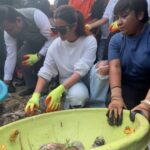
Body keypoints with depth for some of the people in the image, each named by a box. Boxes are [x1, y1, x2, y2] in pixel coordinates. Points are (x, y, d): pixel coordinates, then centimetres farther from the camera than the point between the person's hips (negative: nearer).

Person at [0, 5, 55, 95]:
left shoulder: (36, 16, -39)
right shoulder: (9, 32, -22)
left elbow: (53, 39, -32)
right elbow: (11, 55, -18)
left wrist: (38, 56, -36)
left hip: (50, 42, -4)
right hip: (33, 44, 4)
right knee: (21, 56, -22)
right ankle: (32, 86, -7)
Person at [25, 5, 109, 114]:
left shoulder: (89, 41, -18)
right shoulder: (56, 45, -9)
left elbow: (81, 71, -25)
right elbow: (45, 72, -5)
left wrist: (59, 90, -34)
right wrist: (36, 95, -18)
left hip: (86, 79, 0)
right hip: (68, 82, 0)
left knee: (102, 67, -33)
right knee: (77, 95, -37)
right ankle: (69, 104, -1)